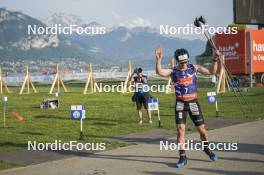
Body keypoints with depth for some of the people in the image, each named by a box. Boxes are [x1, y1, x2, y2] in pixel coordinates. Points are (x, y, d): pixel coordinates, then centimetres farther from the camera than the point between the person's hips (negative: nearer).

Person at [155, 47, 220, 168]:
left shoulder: (194, 67, 2)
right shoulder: (173, 71, -3)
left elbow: (212, 72, 2)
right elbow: (159, 72, -22)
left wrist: (215, 60, -11)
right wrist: (158, 59, -35)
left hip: (193, 102, 1)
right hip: (180, 103, -1)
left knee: (202, 129, 5)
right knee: (180, 130, -7)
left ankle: (207, 148, 33)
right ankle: (182, 157, 1)